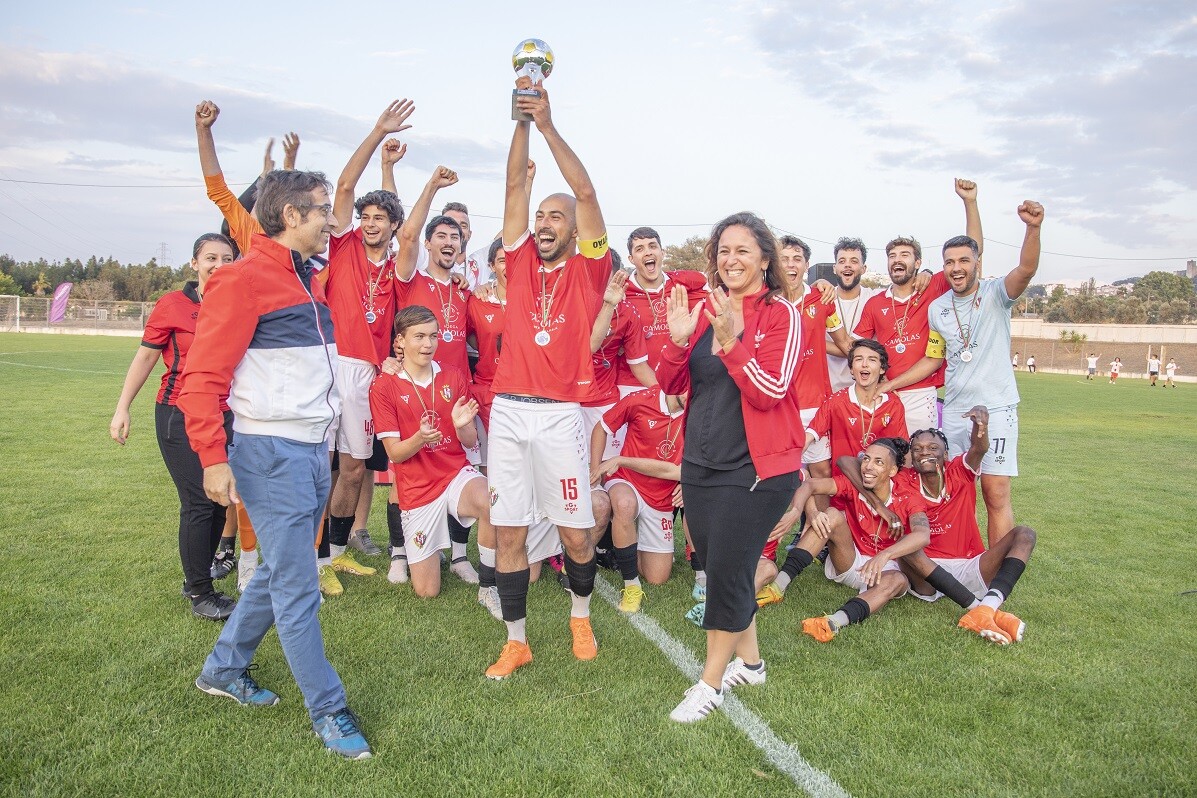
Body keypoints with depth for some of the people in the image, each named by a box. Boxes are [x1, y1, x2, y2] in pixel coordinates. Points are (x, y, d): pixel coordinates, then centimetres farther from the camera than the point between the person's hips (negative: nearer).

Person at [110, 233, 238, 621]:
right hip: (180, 414, -4)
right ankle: (201, 595, 6)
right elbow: (145, 358, 0)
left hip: (223, 415, 4)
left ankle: (196, 578, 26)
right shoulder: (173, 305, -4)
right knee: (199, 502, -7)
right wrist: (122, 408, -3)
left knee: (220, 499, 8)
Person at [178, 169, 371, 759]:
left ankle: (225, 669, 37)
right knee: (297, 587, 0)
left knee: (280, 573, 18)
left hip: (313, 449, 9)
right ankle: (327, 709, 11)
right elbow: (204, 375, -14)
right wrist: (213, 459, -18)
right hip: (271, 451, -9)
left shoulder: (308, 281, 15)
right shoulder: (244, 278, -11)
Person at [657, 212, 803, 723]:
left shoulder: (781, 315, -7)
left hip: (756, 465, -6)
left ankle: (711, 682, 13)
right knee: (722, 568, 14)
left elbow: (771, 392, -18)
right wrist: (678, 340, -13)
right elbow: (671, 385, 5)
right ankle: (748, 661, 34)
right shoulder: (704, 311, 8)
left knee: (726, 570, -5)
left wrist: (731, 341, -27)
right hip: (701, 463, 6)